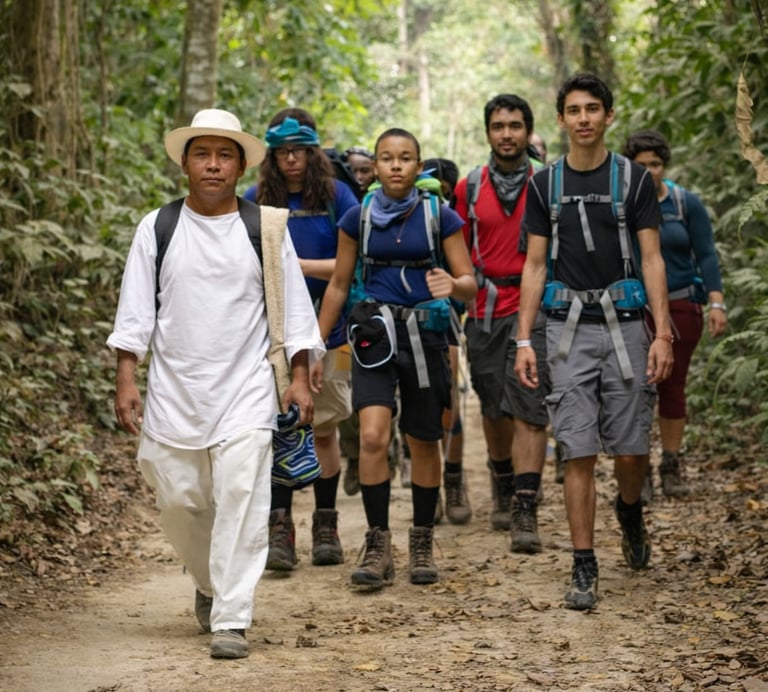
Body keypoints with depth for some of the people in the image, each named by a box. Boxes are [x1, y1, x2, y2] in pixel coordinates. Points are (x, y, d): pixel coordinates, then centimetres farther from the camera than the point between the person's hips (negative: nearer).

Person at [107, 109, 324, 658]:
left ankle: (231, 619, -8)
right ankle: (209, 582, 35)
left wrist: (300, 380, 0)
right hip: (173, 392, 2)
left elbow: (294, 309, 6)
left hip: (245, 391, -1)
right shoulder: (157, 230, 5)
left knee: (241, 501, -12)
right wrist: (126, 380, -2)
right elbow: (136, 310, 5)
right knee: (180, 501, 7)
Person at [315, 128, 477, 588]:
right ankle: (378, 547, -7)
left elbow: (470, 284, -1)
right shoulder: (358, 219, 3)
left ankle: (422, 544, 23)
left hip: (425, 335, 0)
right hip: (374, 334, 0)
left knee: (424, 443, 7)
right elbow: (339, 286, 10)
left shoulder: (440, 217, 0)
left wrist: (453, 286, -25)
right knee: (373, 438, -16)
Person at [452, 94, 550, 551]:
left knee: (529, 410, -13)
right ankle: (504, 491, 34)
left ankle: (526, 512, -17)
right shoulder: (469, 189, 8)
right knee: (495, 409, 14)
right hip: (485, 312, 3)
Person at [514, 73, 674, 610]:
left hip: (623, 324, -1)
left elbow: (651, 259, 0)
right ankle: (585, 570, 2)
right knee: (579, 453, -3)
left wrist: (663, 333, -10)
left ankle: (630, 511, 34)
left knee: (630, 449, 0)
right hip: (569, 327, 1)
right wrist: (523, 339, 1)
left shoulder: (634, 179, 3)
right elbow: (535, 265, 9)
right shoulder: (545, 184, 8)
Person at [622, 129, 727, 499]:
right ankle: (639, 472, 0)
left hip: (680, 306, 1)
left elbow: (706, 255, 1)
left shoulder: (687, 204, 2)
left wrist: (716, 303, -8)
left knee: (673, 388, 6)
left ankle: (671, 467, 17)